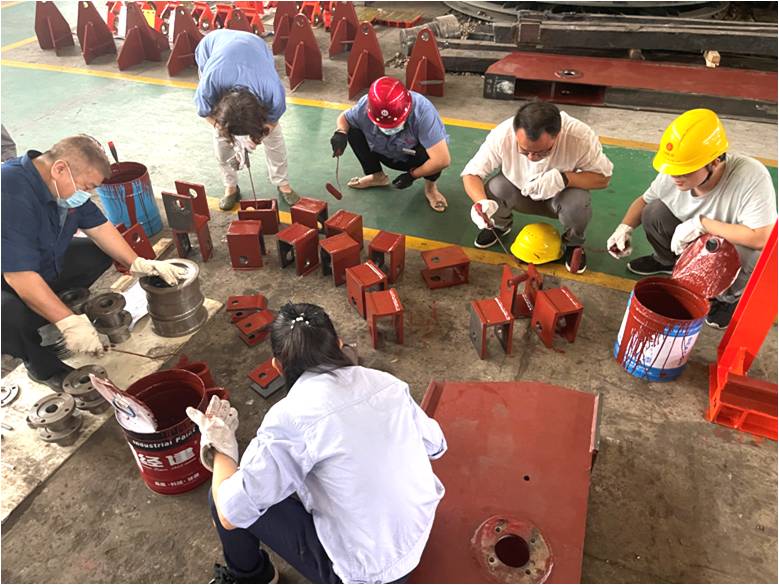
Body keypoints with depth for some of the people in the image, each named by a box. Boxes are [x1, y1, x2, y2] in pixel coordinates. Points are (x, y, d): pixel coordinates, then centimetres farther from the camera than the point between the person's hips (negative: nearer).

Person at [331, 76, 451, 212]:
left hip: (416, 158, -4)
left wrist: (412, 175, -26)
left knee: (428, 151, -38)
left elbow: (442, 160, -40)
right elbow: (344, 117, -1)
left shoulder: (422, 111, -38)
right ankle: (377, 176, 9)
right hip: (389, 155, 4)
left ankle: (430, 185, -3)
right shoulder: (365, 106, -26)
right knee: (353, 130, -15)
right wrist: (340, 132, -24)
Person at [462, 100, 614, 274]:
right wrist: (482, 202, -46)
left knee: (577, 204, -34)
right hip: (518, 190, 1)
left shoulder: (580, 136, -33)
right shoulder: (502, 134, -31)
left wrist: (563, 178, -40)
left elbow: (603, 177, -21)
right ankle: (499, 226, 9)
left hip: (560, 195, -1)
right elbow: (472, 173, -24)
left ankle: (573, 243, 3)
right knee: (491, 191, -29)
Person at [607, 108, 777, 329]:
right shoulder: (673, 173, -22)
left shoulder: (751, 177, -36)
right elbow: (644, 201, -2)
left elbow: (761, 238, -38)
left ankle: (731, 296, 2)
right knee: (654, 212, -18)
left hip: (741, 255, -4)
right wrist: (625, 228, -19)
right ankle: (667, 261, 14)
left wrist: (702, 224, -35)